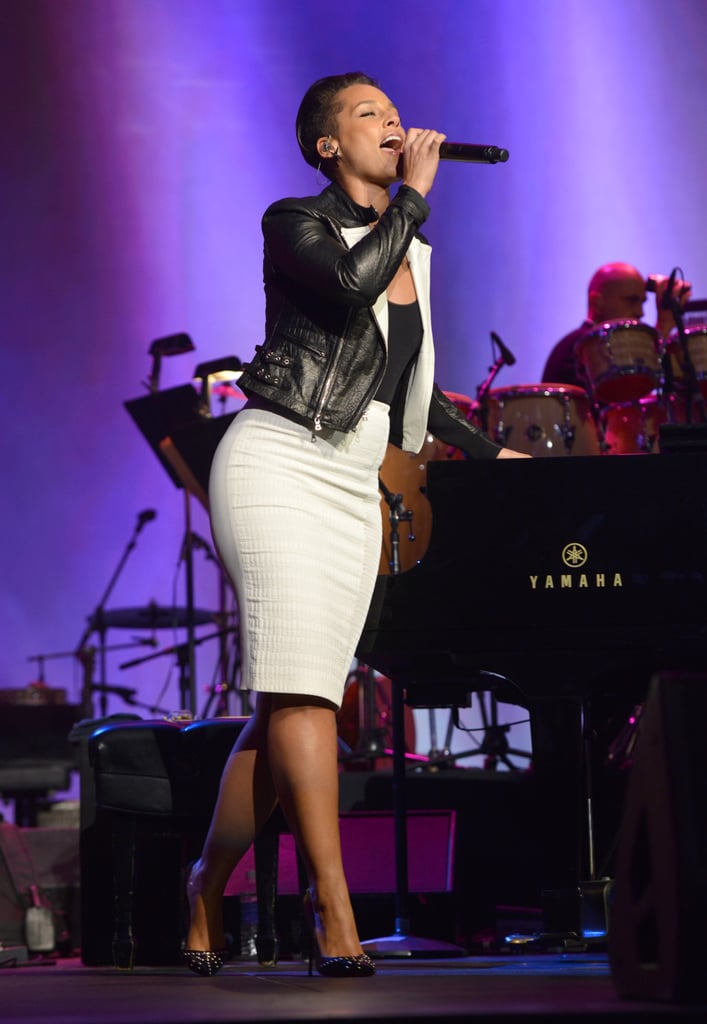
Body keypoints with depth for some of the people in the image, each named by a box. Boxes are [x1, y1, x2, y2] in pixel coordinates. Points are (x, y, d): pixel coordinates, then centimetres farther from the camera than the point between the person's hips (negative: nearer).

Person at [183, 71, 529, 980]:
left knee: (293, 702, -1)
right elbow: (351, 282, -21)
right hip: (278, 463, -7)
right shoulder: (294, 223, 1)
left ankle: (208, 891, 13)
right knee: (302, 689, -17)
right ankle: (335, 919, -22)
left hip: (355, 489, 7)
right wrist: (414, 193, -9)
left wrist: (492, 452, 33)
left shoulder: (409, 250, 21)